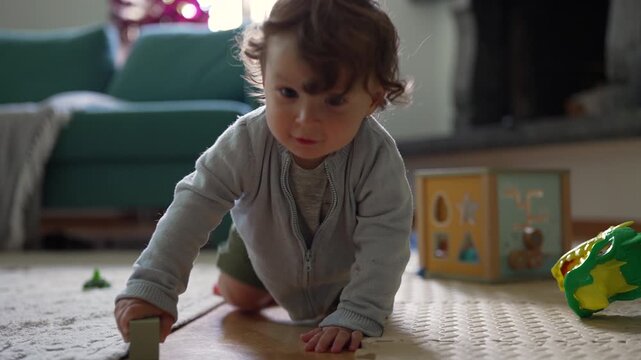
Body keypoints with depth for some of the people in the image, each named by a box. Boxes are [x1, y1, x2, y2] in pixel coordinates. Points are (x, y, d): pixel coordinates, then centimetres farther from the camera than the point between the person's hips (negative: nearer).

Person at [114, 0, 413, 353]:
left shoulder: (378, 157, -43)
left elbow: (384, 239, -42)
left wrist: (355, 317, -54)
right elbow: (194, 205, -41)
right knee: (239, 298, 19)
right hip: (265, 241, 2)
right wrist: (150, 286, -51)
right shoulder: (246, 142, -40)